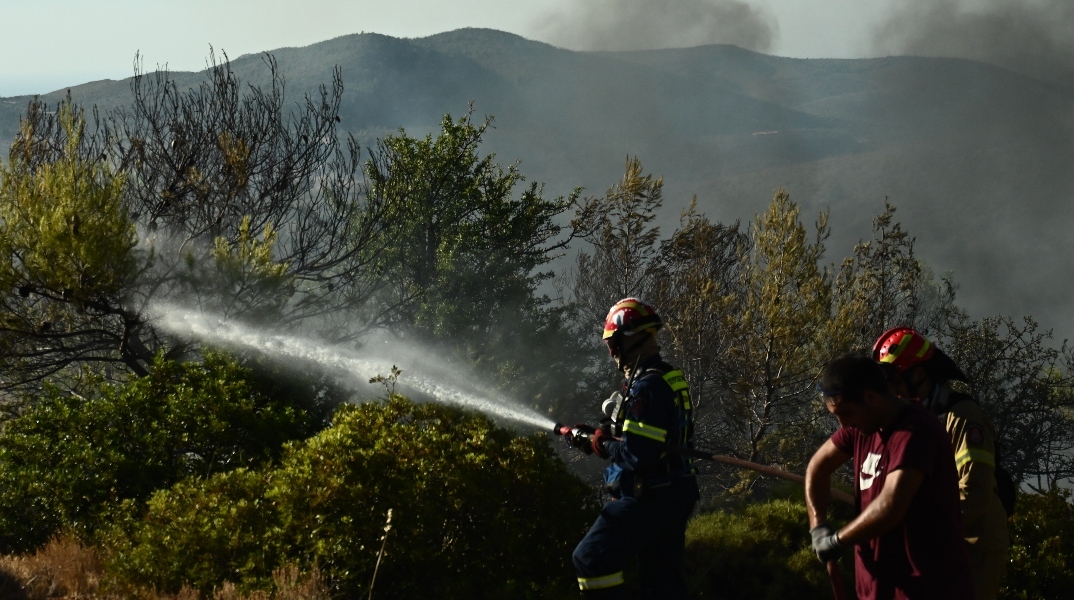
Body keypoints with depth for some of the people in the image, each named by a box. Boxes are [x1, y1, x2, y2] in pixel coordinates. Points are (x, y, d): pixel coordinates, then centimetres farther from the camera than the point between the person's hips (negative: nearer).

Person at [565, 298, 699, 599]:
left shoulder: (646, 387, -20)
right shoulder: (668, 377, 12)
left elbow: (637, 454, -26)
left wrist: (601, 444, -9)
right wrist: (594, 436, 12)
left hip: (648, 498, -10)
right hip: (673, 494, 10)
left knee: (592, 559, -8)